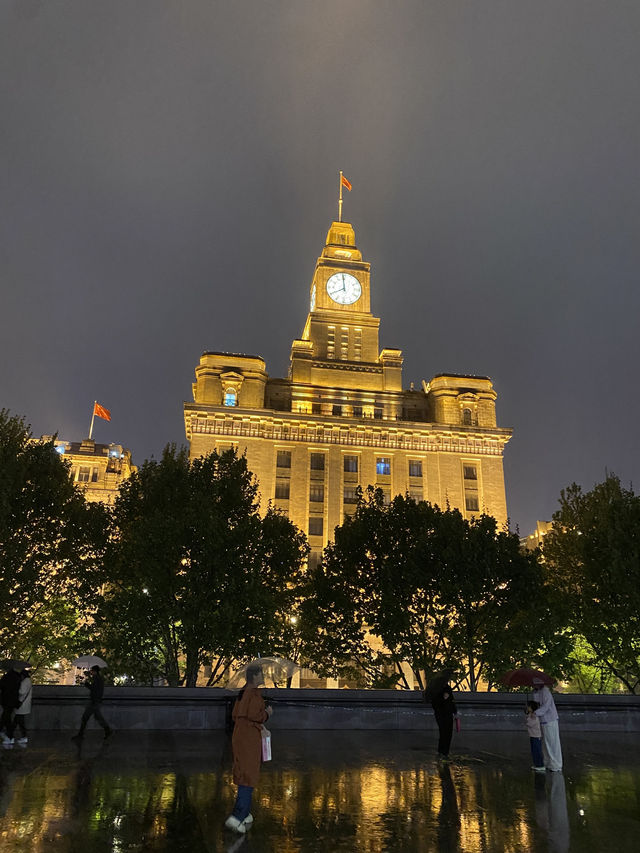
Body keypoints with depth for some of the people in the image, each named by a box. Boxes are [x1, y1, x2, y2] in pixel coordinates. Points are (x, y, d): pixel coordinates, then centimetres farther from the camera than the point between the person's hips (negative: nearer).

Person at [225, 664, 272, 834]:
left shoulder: (242, 692, 11)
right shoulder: (254, 693, -17)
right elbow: (255, 716, -24)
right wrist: (267, 713, -5)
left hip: (239, 737, 9)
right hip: (250, 739, -9)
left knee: (243, 775, 16)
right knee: (249, 778, -4)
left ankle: (245, 814, 25)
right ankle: (236, 817, -8)